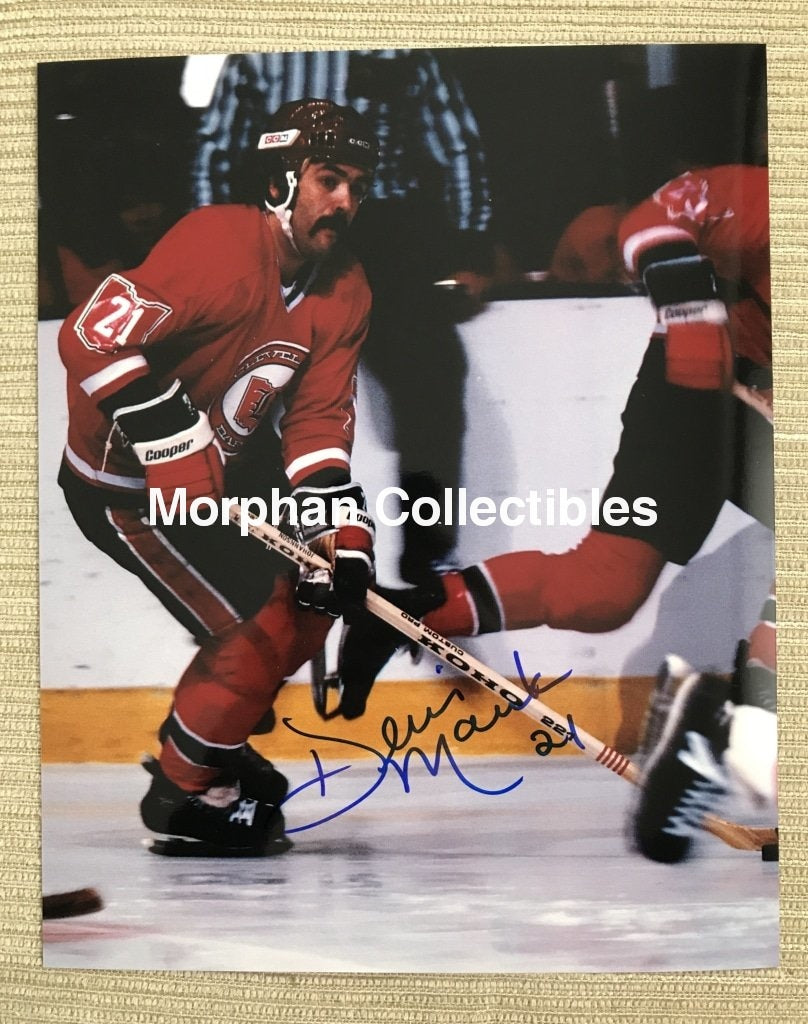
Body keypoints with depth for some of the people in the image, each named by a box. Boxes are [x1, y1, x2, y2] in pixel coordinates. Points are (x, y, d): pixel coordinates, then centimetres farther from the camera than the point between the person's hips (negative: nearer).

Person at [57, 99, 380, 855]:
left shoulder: (344, 291, -2)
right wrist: (174, 442, -33)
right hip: (123, 480, -8)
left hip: (226, 464, 9)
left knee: (322, 584, 9)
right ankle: (185, 787, 13)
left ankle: (207, 736, 29)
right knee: (265, 625, -11)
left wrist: (338, 522, -18)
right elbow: (93, 339, -31)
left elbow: (319, 416, -5)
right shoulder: (217, 246, -26)